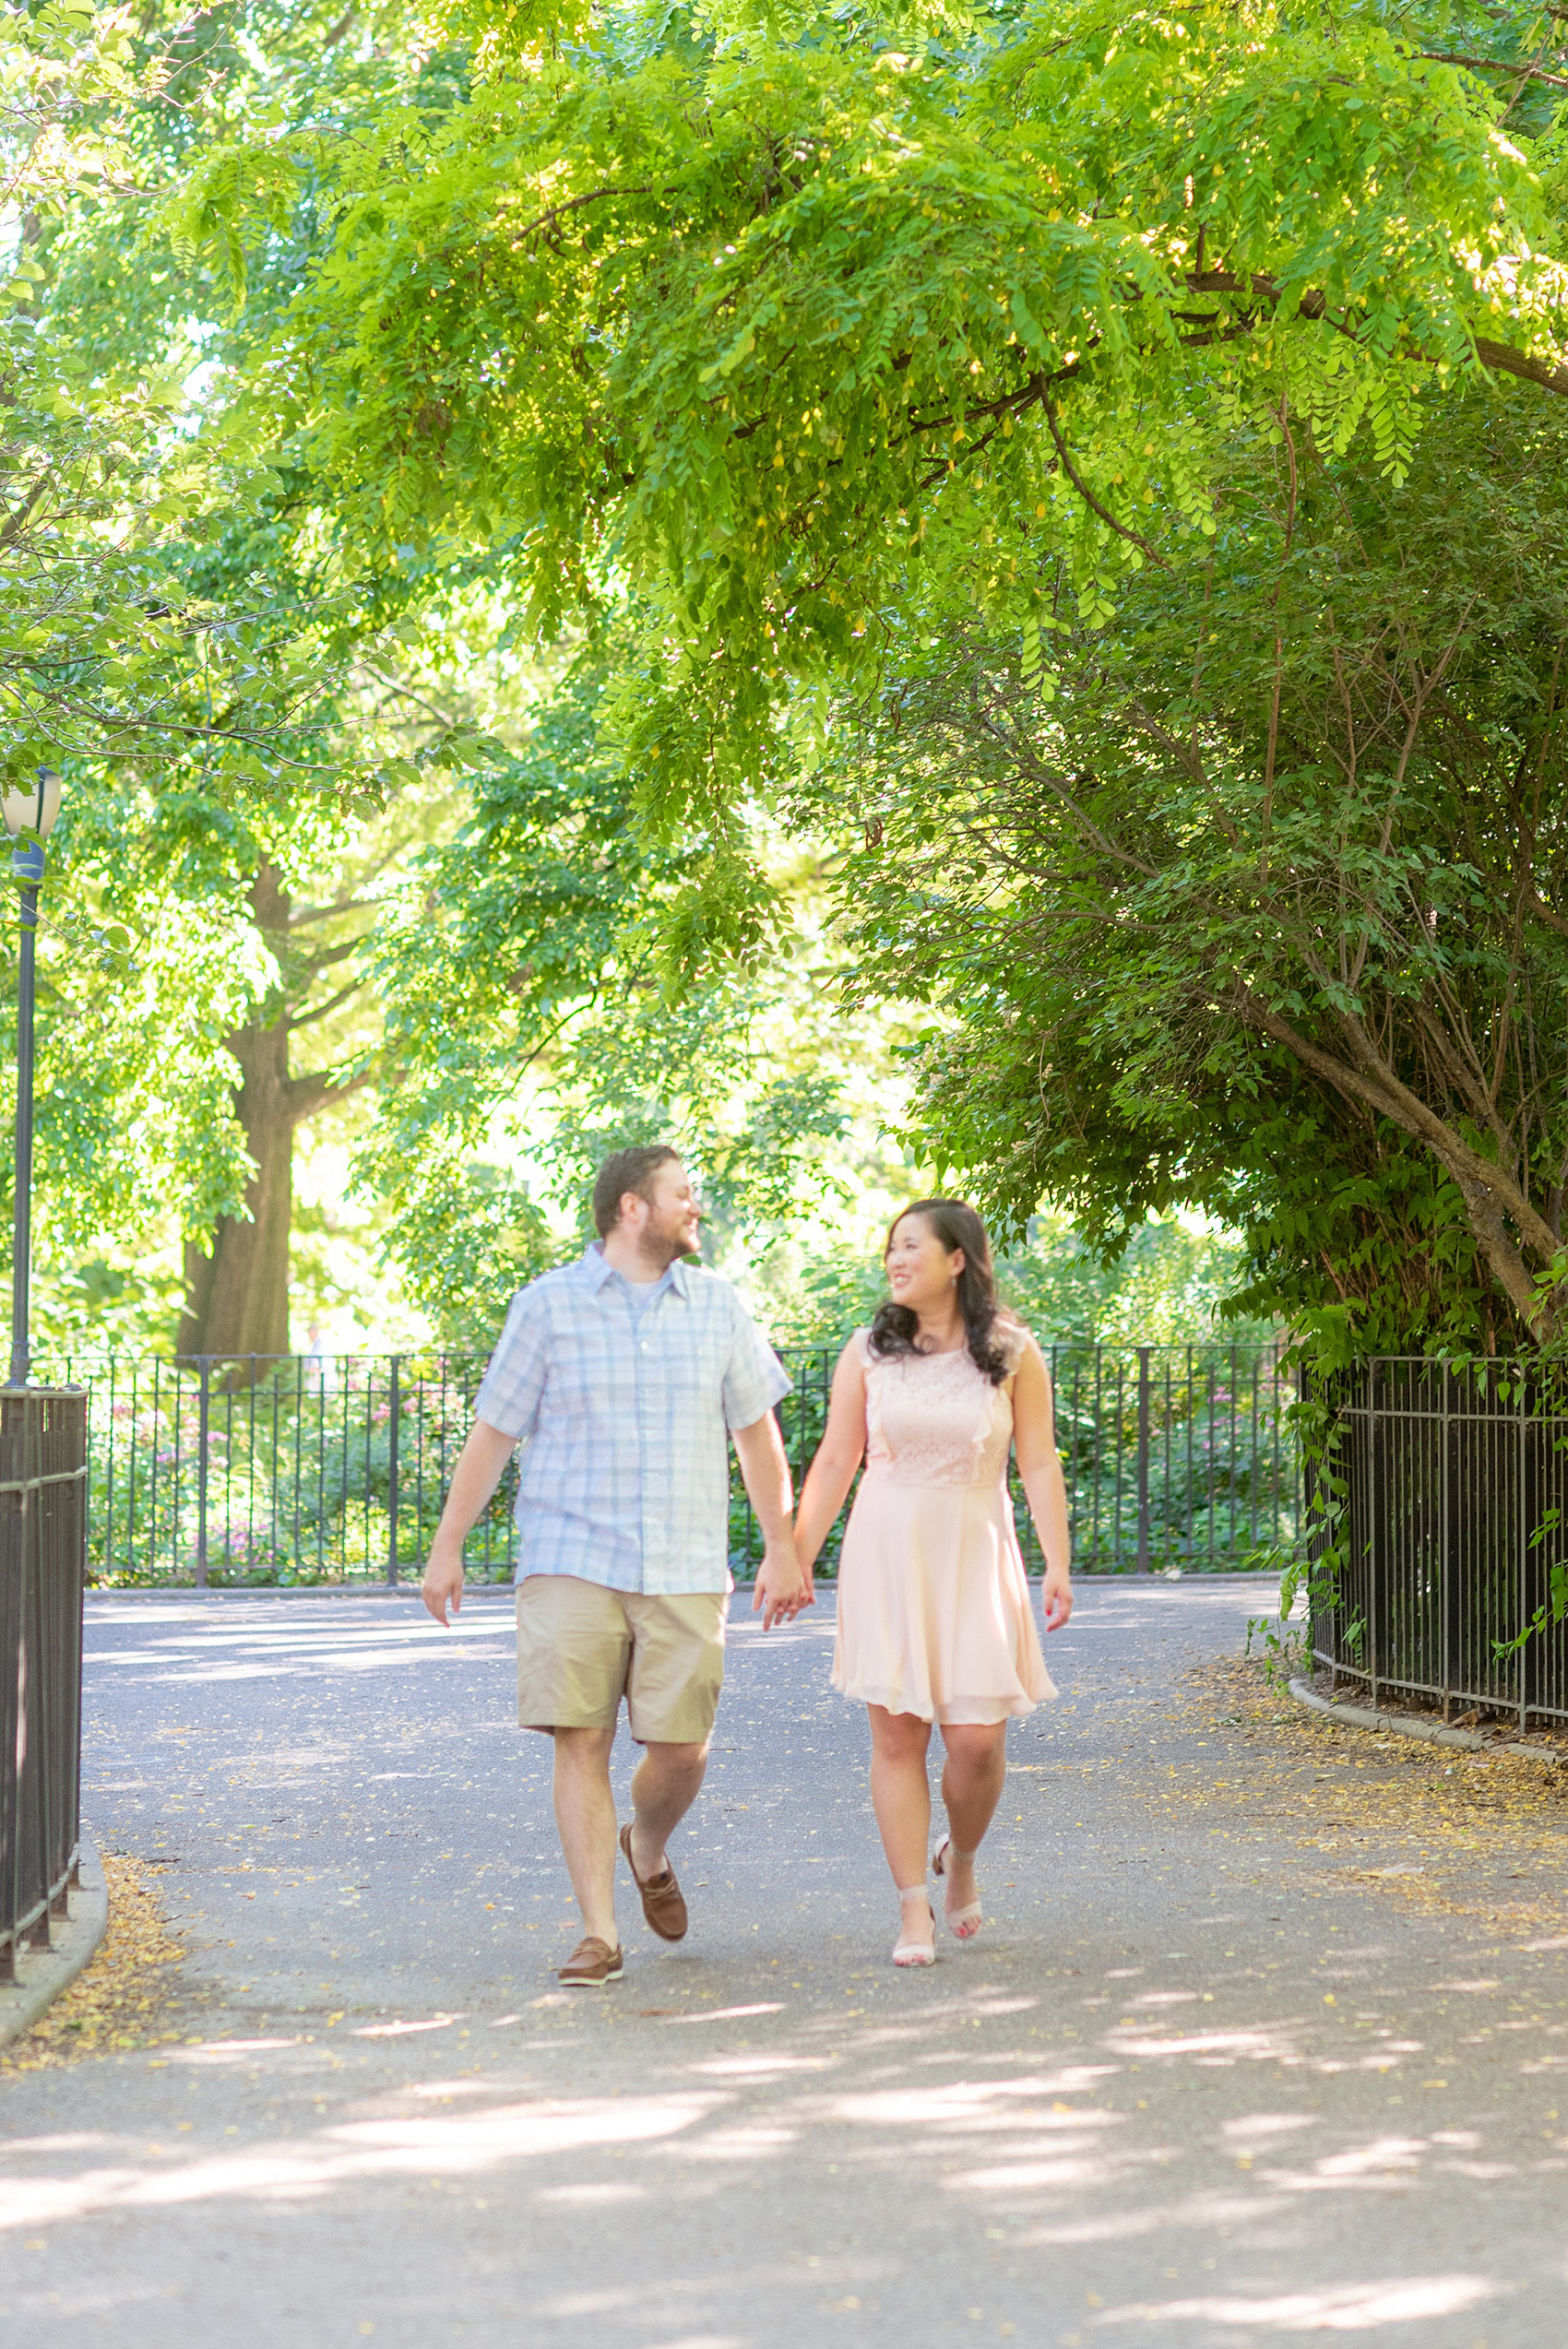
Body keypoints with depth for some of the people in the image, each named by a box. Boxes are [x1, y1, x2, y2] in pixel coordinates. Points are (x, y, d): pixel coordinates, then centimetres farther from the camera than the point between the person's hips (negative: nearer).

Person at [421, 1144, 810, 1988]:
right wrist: (446, 1547, 3)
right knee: (580, 1743, -7)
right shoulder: (549, 1305, 1)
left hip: (685, 1570, 2)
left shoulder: (717, 1306, 9)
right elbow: (491, 1433, 4)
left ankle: (648, 1852, 32)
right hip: (571, 1563, -2)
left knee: (680, 1749, -1)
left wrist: (782, 1548, 13)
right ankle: (599, 1933, 0)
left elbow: (757, 1431, 16)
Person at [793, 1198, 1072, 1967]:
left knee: (977, 1739, -6)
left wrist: (1057, 1566, -6)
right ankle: (914, 1911, 4)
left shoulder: (1013, 1353, 1)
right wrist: (796, 1557, 3)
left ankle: (961, 1860, 25)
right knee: (896, 1733, -3)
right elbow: (834, 1461, 7)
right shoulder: (868, 1351, 4)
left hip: (973, 1556, -1)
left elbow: (1039, 1465, 1)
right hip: (885, 1556, 1)